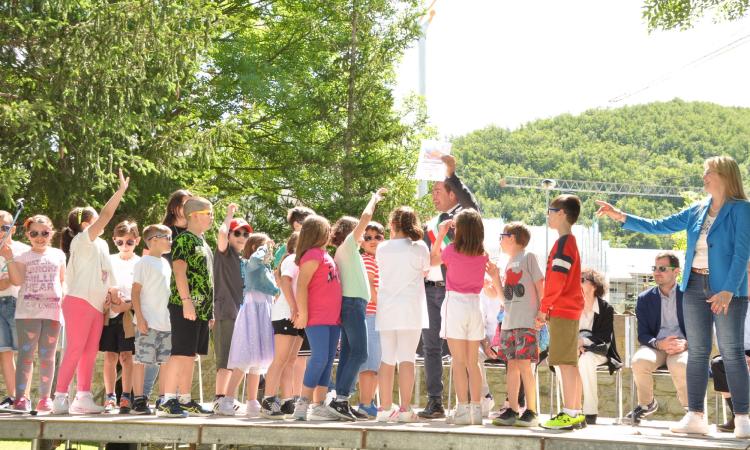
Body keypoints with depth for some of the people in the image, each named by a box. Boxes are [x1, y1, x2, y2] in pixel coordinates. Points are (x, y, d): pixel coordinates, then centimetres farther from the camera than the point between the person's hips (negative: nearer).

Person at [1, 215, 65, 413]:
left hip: (52, 311, 2)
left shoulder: (58, 255, 14)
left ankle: (45, 397, 7)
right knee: (26, 353, -5)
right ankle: (21, 397, -7)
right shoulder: (23, 256, 5)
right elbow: (17, 280, -8)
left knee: (47, 355, 5)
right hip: (28, 311, -2)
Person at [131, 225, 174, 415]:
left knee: (166, 361, 6)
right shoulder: (144, 263, -6)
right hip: (148, 322, -8)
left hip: (166, 323, 8)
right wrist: (139, 317, -17)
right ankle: (139, 401, 0)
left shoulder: (166, 264, 17)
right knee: (141, 360, -4)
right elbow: (135, 291, -10)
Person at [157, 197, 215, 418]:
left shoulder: (202, 241, 19)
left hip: (201, 308, 9)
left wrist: (210, 309, 21)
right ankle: (167, 402, -9)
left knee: (190, 355, 11)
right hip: (185, 307, -9)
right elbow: (179, 270, -17)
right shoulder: (184, 239, -8)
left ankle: (185, 401, 15)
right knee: (181, 353, -10)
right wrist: (186, 300, -25)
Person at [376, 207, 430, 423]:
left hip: (386, 310, 2)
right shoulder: (419, 247, -3)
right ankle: (405, 409, -5)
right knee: (407, 359, -2)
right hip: (410, 310, -2)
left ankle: (385, 408, 8)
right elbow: (425, 272, 9)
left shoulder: (382, 248, 1)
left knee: (387, 359, 7)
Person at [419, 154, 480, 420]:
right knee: (431, 347, 5)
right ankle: (434, 402, 9)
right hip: (430, 290, 6)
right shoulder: (431, 224, 21)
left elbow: (472, 204, -21)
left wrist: (451, 173, -21)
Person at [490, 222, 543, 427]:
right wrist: (495, 277, 9)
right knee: (512, 365, 6)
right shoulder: (509, 263, 20)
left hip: (526, 321, -8)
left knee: (524, 364, -11)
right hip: (509, 322, 8)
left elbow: (540, 285, -5)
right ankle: (512, 410, 8)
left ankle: (531, 411, -8)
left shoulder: (528, 257, -2)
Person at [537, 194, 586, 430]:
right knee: (571, 363, 11)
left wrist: (544, 308, -13)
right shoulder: (569, 242, 18)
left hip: (562, 311, -10)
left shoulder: (563, 243, -13)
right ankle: (575, 413, 14)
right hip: (569, 310, 10)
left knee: (565, 362, -10)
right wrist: (548, 309, 18)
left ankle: (569, 414, -10)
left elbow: (556, 281, -19)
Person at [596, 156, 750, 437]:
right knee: (697, 351, 6)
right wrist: (621, 217, 11)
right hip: (695, 287, 6)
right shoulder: (697, 211, 12)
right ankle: (695, 417, 9)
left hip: (727, 289, -6)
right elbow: (658, 226, 17)